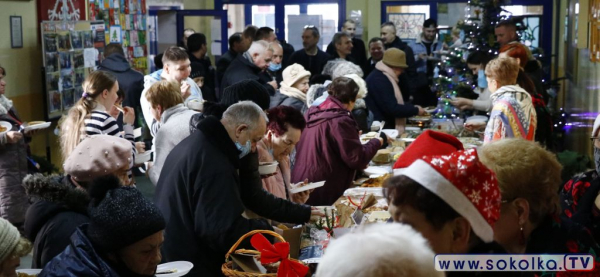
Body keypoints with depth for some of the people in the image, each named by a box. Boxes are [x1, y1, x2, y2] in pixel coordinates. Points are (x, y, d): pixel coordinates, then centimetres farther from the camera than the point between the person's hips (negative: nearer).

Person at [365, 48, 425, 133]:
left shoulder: (382, 77, 17)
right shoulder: (379, 80, -18)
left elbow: (395, 103, 25)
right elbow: (392, 109, -23)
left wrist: (412, 108, 11)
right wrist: (415, 110, -11)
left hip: (385, 129, 11)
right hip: (380, 131, -11)